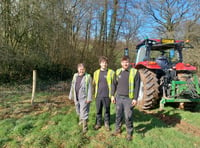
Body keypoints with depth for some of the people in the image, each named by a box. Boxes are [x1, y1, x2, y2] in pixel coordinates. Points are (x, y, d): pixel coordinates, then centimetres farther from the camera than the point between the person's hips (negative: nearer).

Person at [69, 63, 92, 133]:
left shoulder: (88, 76, -9)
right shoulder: (75, 76, 8)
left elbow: (90, 88, -12)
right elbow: (72, 86, 13)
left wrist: (89, 98, -16)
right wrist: (71, 96, 14)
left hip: (84, 98, -6)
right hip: (76, 98, 6)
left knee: (84, 112, -4)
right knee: (78, 111, 22)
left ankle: (85, 127, 8)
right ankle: (81, 120, 48)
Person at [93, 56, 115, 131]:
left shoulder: (111, 72, -2)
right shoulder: (96, 72, 8)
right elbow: (94, 84, 13)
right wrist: (94, 93, 7)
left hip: (107, 95, -2)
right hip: (98, 95, 3)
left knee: (107, 110, 10)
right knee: (98, 110, 12)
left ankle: (107, 124, 27)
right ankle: (98, 123, 28)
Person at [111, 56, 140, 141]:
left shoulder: (134, 72, -6)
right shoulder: (118, 72, 6)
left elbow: (137, 86, -6)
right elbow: (114, 84, 12)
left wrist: (135, 98, -10)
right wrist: (113, 95, 8)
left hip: (128, 98, -4)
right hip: (119, 97, 4)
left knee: (128, 117, 3)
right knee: (118, 115, 15)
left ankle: (129, 133, 21)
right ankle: (118, 130, 33)